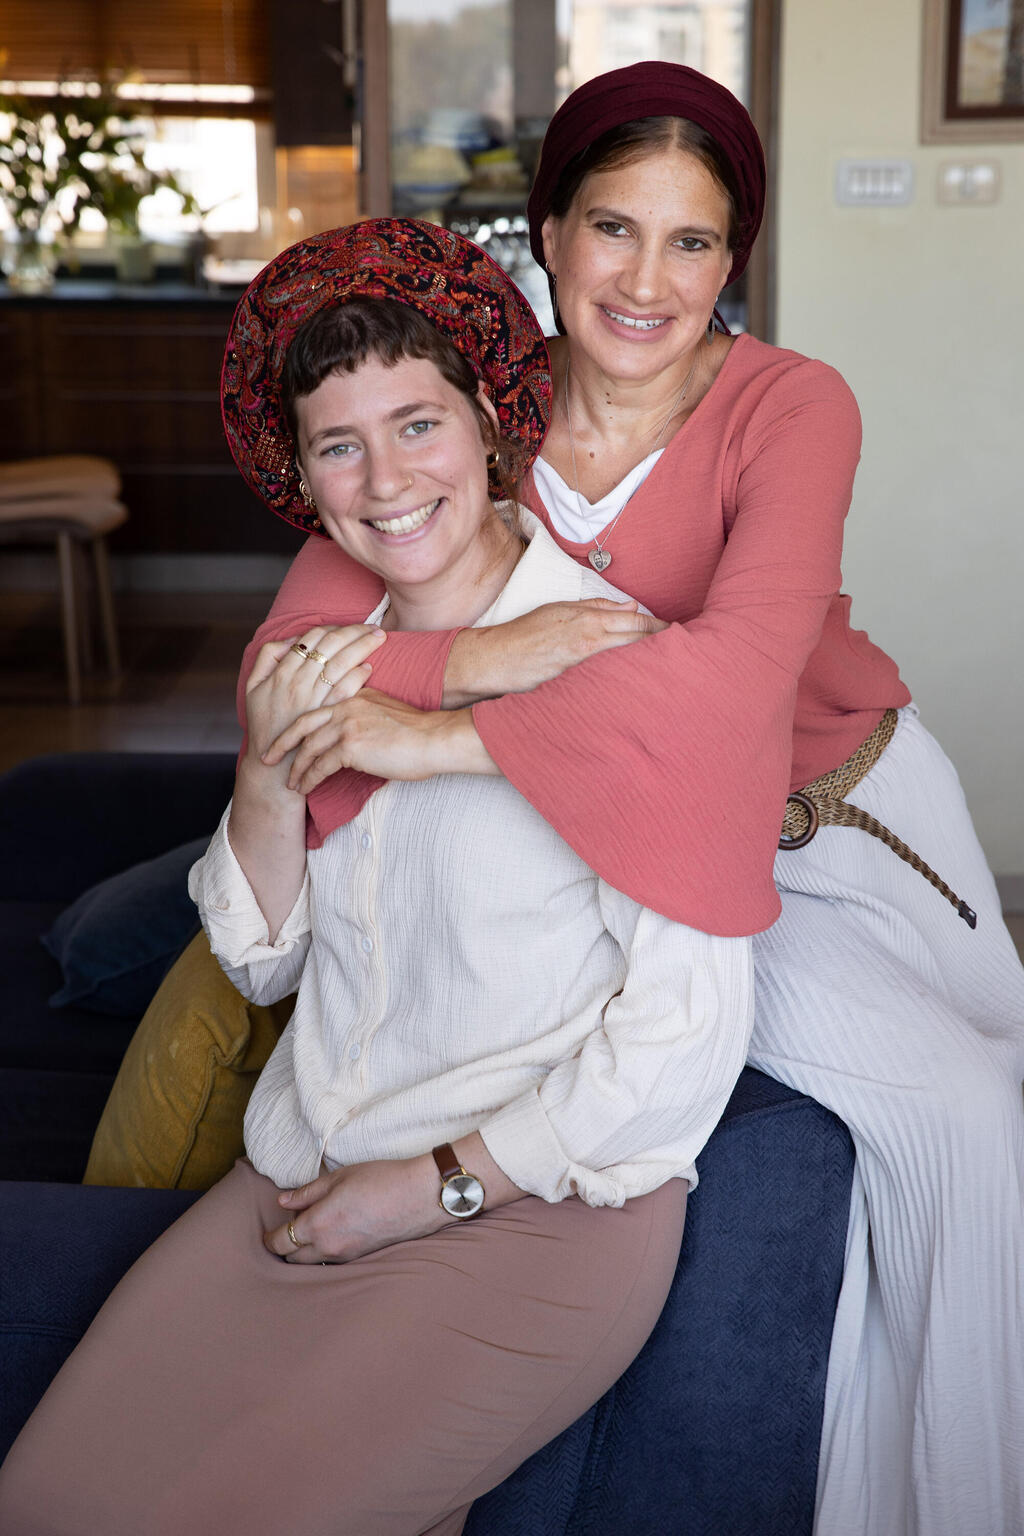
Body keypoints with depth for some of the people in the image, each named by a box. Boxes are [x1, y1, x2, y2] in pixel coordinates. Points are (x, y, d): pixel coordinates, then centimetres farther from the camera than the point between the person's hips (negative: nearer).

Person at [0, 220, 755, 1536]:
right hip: (305, 1174, 6)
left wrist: (439, 1183, -10)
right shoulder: (326, 651, 6)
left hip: (536, 1199, -6)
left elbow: (691, 1030, -16)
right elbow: (263, 960, 9)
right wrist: (270, 770, -9)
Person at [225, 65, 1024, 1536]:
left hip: (834, 820, 1)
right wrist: (478, 656, -36)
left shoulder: (791, 406, -17)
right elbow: (287, 658, -17)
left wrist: (451, 738, -38)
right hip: (595, 850, -1)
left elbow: (744, 664, -35)